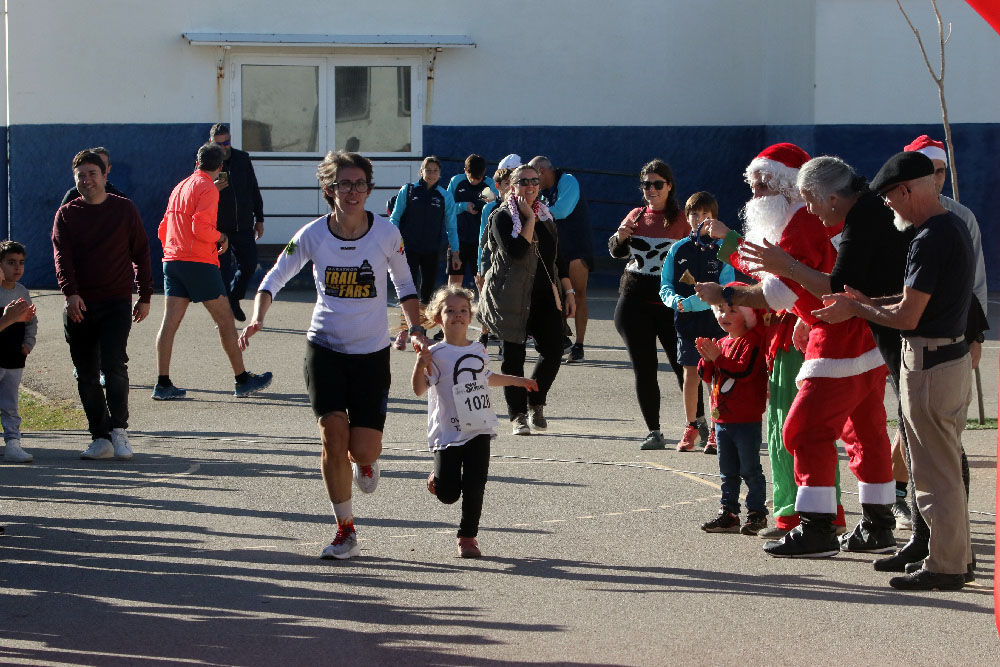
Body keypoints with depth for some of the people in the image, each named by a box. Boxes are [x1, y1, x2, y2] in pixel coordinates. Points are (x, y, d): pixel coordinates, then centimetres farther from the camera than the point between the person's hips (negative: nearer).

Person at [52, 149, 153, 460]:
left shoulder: (124, 209, 5)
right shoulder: (66, 214, 6)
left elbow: (141, 252, 10)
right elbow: (62, 257, -5)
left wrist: (145, 296, 6)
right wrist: (70, 292, -21)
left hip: (117, 303, -2)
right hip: (79, 305, 2)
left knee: (114, 365, -16)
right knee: (86, 374, 2)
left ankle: (119, 430, -6)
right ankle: (101, 438, 8)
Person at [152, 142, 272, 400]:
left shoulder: (180, 187, 17)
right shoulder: (207, 188, -8)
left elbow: (163, 230, 20)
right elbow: (200, 228, -20)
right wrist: (221, 237, -2)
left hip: (171, 260, 8)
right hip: (199, 262, -8)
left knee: (170, 322, 3)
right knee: (225, 319, 2)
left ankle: (163, 384, -1)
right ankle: (242, 381, 7)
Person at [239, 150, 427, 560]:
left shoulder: (386, 233, -7)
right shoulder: (313, 235, -8)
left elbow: (405, 286, 7)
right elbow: (274, 279, 2)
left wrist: (417, 330, -5)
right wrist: (257, 318, -15)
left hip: (372, 352, 0)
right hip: (325, 346, 0)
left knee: (363, 450, -6)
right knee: (332, 436, -11)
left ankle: (364, 462, 34)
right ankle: (345, 531, 4)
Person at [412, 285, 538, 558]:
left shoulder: (479, 351, 10)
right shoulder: (436, 354, -9)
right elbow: (419, 389, -20)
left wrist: (517, 381, 42)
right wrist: (420, 365, -38)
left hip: (479, 430, 4)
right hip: (448, 432, -4)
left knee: (474, 488, -4)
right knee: (448, 494, -4)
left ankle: (468, 536, 11)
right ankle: (437, 480, 31)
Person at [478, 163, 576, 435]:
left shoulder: (545, 216, 15)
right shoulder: (502, 217, -5)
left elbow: (557, 258, 20)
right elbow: (516, 252, -21)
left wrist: (568, 291, 15)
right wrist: (529, 219, -16)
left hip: (545, 296, 5)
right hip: (513, 297, -5)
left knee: (553, 351, -6)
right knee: (514, 357, -2)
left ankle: (536, 403, 16)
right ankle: (518, 415, 8)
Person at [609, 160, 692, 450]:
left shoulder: (681, 219, 0)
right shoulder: (636, 216, 11)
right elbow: (616, 252, 11)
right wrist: (620, 237, -11)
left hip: (669, 303, -3)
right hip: (635, 301, 3)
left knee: (683, 365, -3)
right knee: (644, 369, 2)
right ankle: (654, 432, 8)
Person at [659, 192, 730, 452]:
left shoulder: (722, 248, -3)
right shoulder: (678, 249, 7)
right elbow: (665, 285, 6)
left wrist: (693, 302, -22)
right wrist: (674, 300, -16)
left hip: (715, 321, -2)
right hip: (686, 321, 3)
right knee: (690, 375, 7)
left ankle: (716, 431, 11)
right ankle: (691, 428, 20)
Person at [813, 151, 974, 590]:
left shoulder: (930, 240, -21)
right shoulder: (954, 227, 11)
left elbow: (908, 317, -21)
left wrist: (855, 310, -7)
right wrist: (864, 300, 13)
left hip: (929, 365, -10)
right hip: (954, 355, 10)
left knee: (935, 470, -2)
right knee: (945, 466, 18)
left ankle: (944, 566, 4)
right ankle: (956, 555, 26)